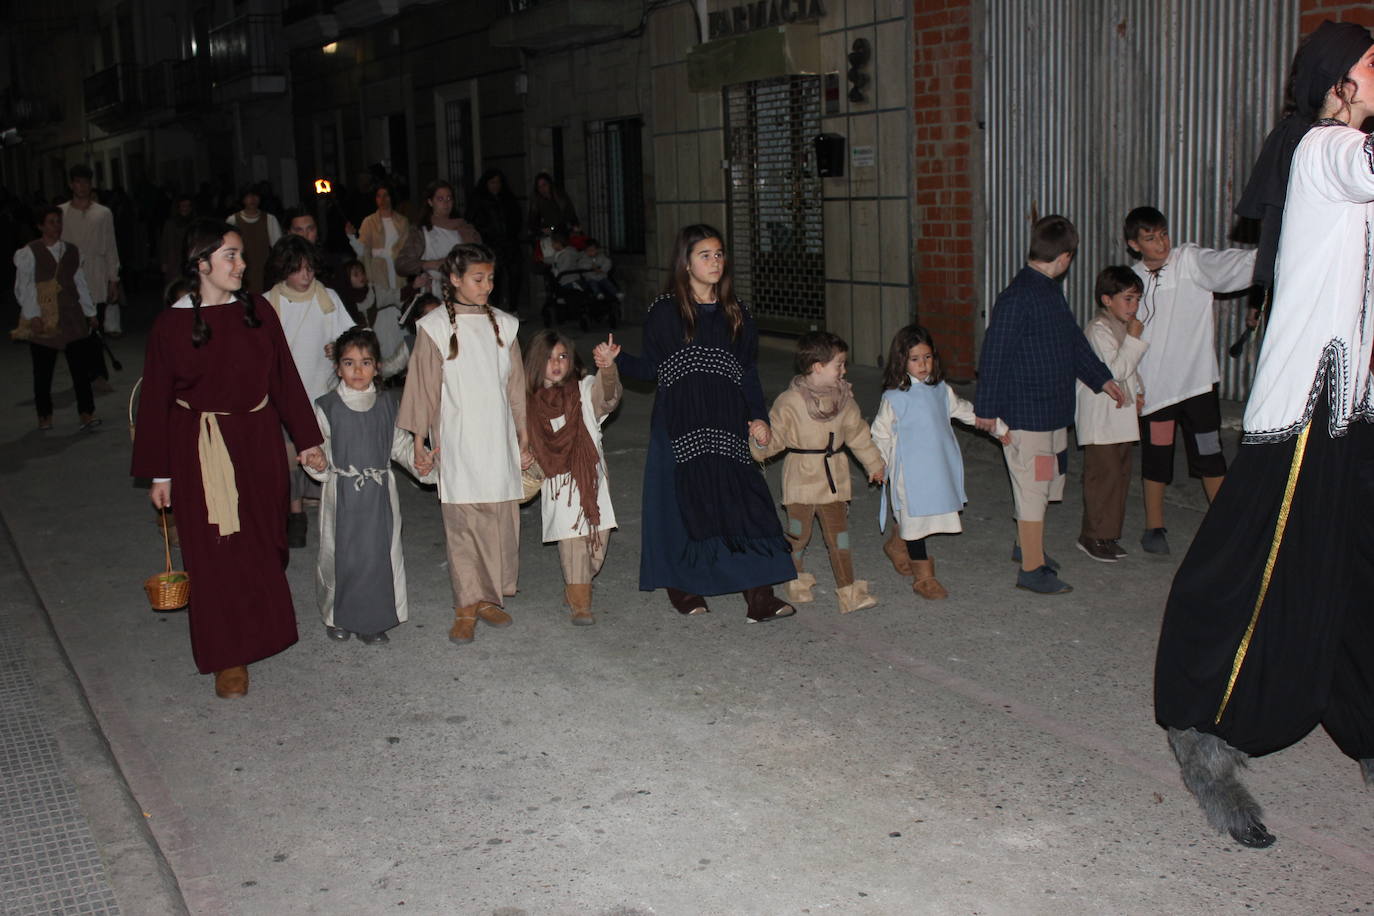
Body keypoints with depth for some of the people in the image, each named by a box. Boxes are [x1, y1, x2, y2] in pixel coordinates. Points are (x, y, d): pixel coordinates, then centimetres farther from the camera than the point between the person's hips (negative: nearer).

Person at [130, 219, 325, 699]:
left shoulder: (258, 312, 0)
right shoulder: (171, 325, -8)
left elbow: (285, 378, 6)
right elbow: (155, 401, -3)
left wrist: (306, 439, 6)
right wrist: (158, 473, -2)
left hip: (259, 442, 3)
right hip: (200, 451, -3)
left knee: (264, 542, 13)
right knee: (216, 551, 2)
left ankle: (262, 627, 37)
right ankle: (228, 656, 15)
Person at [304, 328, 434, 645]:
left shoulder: (386, 404, 7)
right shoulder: (327, 407, -2)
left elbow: (400, 444, 13)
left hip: (380, 491, 2)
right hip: (343, 492, -2)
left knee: (381, 553, 2)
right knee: (341, 553, 2)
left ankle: (372, 621, 15)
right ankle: (338, 618, 21)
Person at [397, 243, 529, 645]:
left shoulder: (503, 325, 8)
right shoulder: (436, 326, -2)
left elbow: (516, 387, 12)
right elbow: (424, 388, 0)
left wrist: (524, 440, 13)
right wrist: (420, 442, -2)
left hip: (499, 440, 3)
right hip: (458, 442, -3)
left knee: (501, 520, 3)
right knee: (462, 521, -4)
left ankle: (490, 597, 16)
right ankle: (466, 607, 3)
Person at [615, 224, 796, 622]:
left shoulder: (735, 312, 11)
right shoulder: (665, 311, 0)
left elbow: (749, 372, 13)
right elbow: (651, 368, 2)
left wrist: (758, 417, 3)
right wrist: (616, 360, -15)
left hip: (726, 424, 3)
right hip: (680, 424, -2)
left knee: (741, 499, -5)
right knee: (683, 500, 0)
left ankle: (759, 596, -4)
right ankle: (682, 587, 18)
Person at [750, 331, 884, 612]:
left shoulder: (843, 397, 5)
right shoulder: (790, 402, -13)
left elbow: (858, 433, 16)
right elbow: (775, 436, -11)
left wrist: (874, 464, 24)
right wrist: (761, 443, -35)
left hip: (835, 478, 4)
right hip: (802, 479, -4)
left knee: (839, 534, 4)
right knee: (798, 532, 7)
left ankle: (848, 592, 7)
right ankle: (796, 580, 31)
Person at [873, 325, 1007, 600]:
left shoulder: (941, 390, 6)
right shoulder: (894, 398, -11)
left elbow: (965, 410, 21)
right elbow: (880, 433, -5)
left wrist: (998, 427, 25)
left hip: (939, 467, 5)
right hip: (910, 472, -5)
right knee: (915, 516, 1)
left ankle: (897, 544, 42)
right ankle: (923, 576, 12)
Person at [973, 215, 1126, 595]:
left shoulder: (1051, 291, 11)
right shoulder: (1017, 297, -19)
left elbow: (1074, 340, 23)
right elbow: (994, 354, -18)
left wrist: (1102, 378, 26)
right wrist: (987, 408, -15)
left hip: (1053, 408, 9)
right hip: (1026, 412, -9)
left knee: (1048, 481, 20)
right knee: (1032, 488, -2)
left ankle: (1026, 544, 37)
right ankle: (1031, 568, 8)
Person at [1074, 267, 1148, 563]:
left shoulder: (1123, 327, 14)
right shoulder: (1099, 330, -16)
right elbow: (1114, 371, -23)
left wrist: (1137, 391, 10)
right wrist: (1134, 340, -23)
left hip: (1121, 415, 10)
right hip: (1100, 418, -10)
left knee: (1120, 474, 12)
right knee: (1103, 475, -7)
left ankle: (1109, 533, 20)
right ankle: (1093, 536, 1)